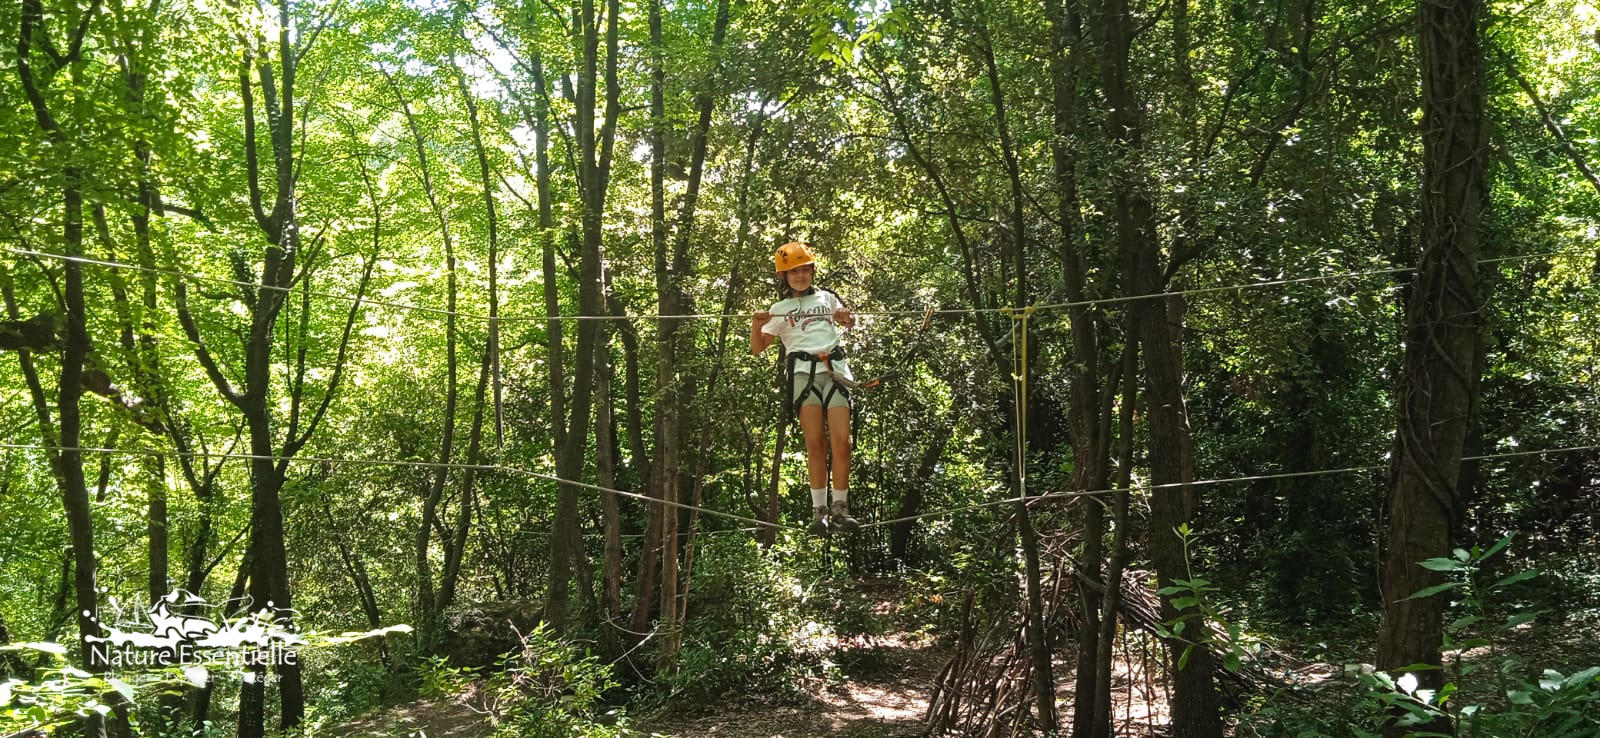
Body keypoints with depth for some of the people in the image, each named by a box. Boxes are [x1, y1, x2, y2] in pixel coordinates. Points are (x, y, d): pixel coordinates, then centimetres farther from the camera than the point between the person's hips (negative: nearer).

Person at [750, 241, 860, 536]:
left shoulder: (827, 298, 21)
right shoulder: (780, 309, 17)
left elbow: (850, 322, 36)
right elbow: (757, 347, 13)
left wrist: (847, 318, 11)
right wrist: (756, 325, -7)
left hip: (835, 368, 1)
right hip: (804, 371, -1)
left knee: (841, 442, -10)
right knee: (815, 444, -10)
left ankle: (840, 508, -5)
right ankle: (819, 510, -8)